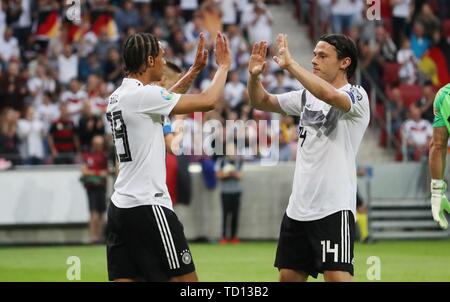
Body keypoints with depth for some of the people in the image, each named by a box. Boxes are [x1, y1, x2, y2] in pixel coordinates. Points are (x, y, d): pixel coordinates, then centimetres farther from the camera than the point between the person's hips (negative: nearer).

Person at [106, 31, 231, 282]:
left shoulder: (119, 96, 13)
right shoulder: (143, 94, -14)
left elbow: (166, 100, 33)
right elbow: (208, 101, -13)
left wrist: (195, 70, 31)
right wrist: (224, 66, 3)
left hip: (121, 205, 9)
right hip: (148, 207, -9)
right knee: (186, 280, -2)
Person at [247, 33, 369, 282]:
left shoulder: (356, 96, -8)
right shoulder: (307, 96, 14)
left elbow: (330, 95, -30)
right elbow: (262, 102, 18)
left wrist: (290, 65, -26)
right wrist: (254, 76, -2)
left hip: (334, 208, -8)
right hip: (298, 206, 8)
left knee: (337, 277, -16)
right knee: (289, 276, 10)